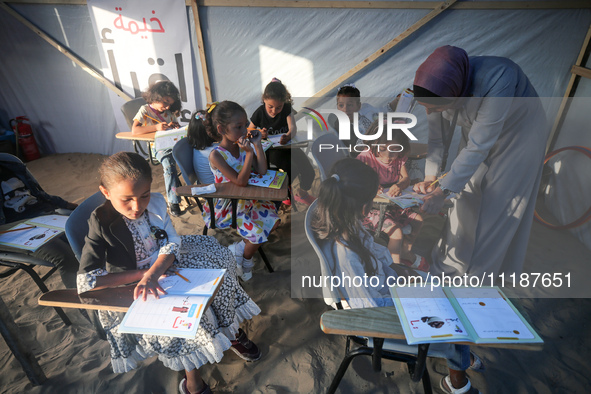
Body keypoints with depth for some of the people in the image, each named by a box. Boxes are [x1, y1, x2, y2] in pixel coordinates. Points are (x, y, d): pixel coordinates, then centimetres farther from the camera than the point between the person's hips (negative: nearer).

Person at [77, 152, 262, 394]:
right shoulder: (102, 223, -22)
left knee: (217, 270, -10)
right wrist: (142, 273, -25)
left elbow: (172, 244, -16)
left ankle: (231, 332, 13)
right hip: (130, 285, -4)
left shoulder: (155, 202, -12)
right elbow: (85, 282, -25)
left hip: (164, 263, 5)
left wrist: (151, 275, -34)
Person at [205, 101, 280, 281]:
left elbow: (262, 171, -7)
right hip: (227, 205, -6)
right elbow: (240, 181, -27)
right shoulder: (216, 155, -21)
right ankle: (246, 260, 18)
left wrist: (257, 145, -14)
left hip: (246, 199, 7)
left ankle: (239, 248, 14)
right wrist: (249, 153, -31)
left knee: (272, 219, -2)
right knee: (257, 232, -15)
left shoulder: (243, 146, -2)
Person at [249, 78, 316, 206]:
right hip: (270, 150, -3)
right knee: (292, 169, -27)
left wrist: (288, 136, -43)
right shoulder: (259, 113, -8)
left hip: (287, 145, 3)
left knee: (309, 171, -12)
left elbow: (293, 128, -19)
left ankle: (302, 192, 18)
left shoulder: (287, 109, -5)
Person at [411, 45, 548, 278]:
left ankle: (480, 274, 18)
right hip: (477, 129, 5)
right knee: (466, 200, 8)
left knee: (499, 208, 0)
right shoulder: (439, 87, -24)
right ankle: (451, 264, 25)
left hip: (520, 130, -4)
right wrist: (430, 177, -18)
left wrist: (442, 190, -35)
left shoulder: (496, 80, -41)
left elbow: (478, 148, -37)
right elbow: (438, 138, -11)